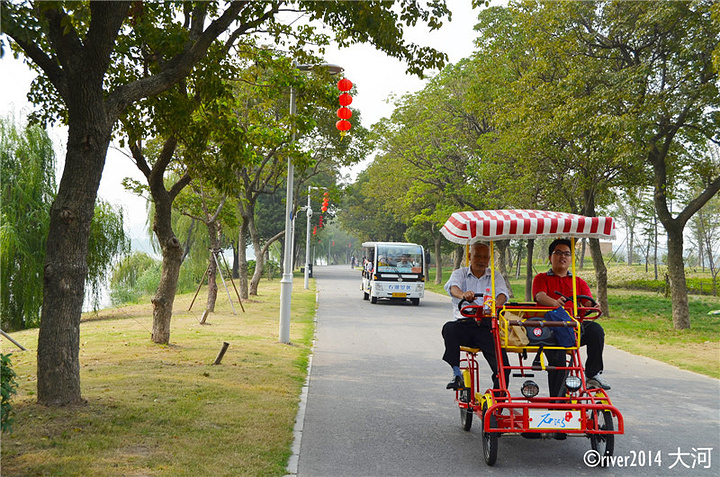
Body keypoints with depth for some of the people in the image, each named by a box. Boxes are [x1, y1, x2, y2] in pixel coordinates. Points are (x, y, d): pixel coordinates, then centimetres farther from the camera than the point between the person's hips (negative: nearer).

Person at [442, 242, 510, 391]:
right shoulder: (460, 273, 12)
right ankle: (456, 374, -28)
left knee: (503, 365, -16)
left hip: (486, 326, 0)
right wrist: (463, 294, -37)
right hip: (464, 322, 0)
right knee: (449, 328, -35)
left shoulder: (495, 276, 16)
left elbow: (502, 293, -4)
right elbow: (453, 286, -11)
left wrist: (496, 303, -30)